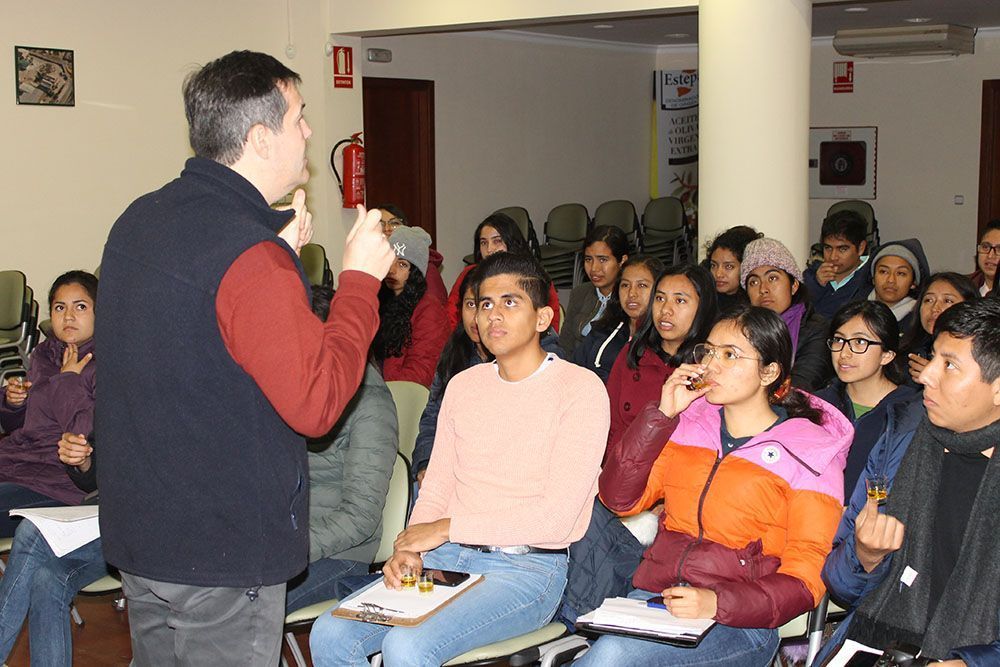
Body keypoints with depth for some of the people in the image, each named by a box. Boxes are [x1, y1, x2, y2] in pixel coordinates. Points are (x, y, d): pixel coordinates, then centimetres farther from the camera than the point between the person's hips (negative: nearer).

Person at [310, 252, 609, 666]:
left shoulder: (580, 389, -7)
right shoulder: (463, 386, 14)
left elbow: (556, 517, -14)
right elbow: (436, 489, 14)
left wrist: (446, 528, -11)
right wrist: (409, 549, -7)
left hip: (528, 566, -6)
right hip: (446, 557, 6)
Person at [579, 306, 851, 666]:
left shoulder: (811, 453, -1)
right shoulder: (689, 423, 14)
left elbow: (804, 579, -5)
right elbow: (620, 497, 6)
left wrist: (717, 602, -21)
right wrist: (662, 415, -1)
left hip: (739, 623, -4)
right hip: (652, 595, 4)